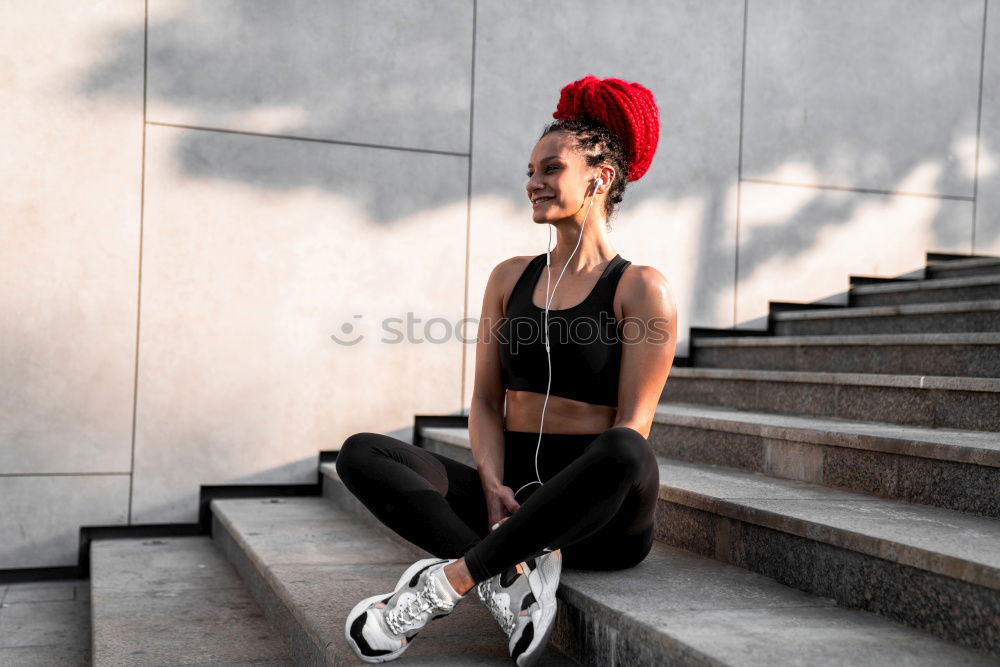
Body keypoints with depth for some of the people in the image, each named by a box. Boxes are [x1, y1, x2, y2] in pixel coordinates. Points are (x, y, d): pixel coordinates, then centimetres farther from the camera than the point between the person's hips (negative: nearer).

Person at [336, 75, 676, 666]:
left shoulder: (642, 289, -2)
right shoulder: (511, 278, 14)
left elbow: (632, 427, -9)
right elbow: (487, 401, 10)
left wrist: (558, 505, -21)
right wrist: (494, 486, -9)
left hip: (596, 517, -4)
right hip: (512, 491, 5)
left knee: (625, 454, -39)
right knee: (362, 453, -14)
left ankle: (452, 579, -25)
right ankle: (513, 573, -28)